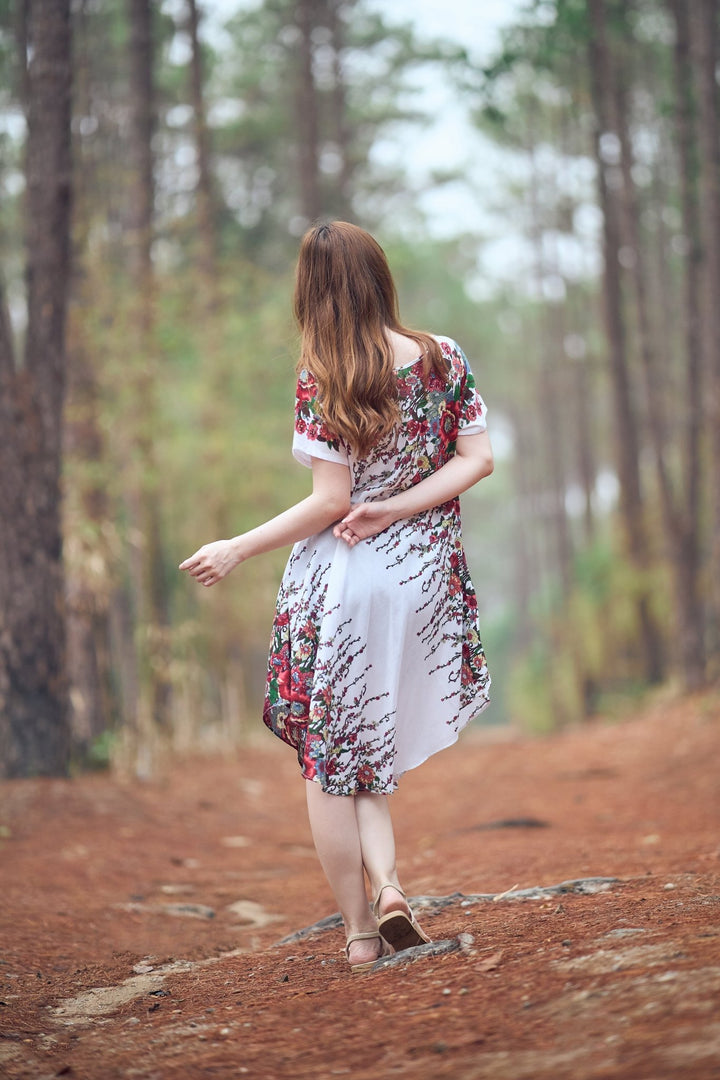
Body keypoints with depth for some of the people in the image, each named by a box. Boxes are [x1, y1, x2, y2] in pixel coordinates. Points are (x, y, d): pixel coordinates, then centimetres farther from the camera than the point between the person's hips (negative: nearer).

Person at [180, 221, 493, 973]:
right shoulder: (445, 359, 0)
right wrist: (395, 510, -7)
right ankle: (387, 883, -1)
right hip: (424, 576, 5)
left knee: (327, 754, 8)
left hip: (340, 578, -4)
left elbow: (331, 503, -15)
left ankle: (359, 931, 10)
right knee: (369, 742, 20)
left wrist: (237, 550, -6)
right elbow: (478, 459, -4)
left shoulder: (321, 379, -13)